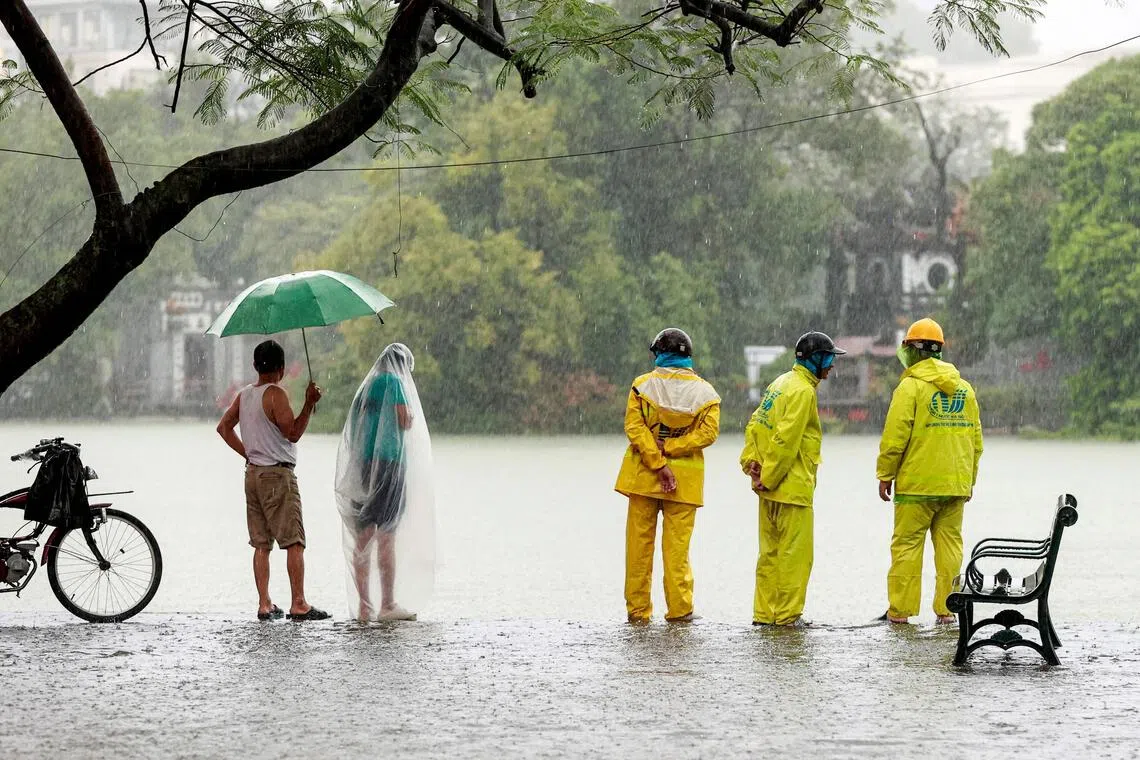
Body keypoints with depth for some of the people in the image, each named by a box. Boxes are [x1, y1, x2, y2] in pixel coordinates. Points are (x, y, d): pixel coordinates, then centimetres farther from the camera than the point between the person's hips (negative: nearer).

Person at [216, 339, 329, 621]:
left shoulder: (244, 395, 11)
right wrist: (309, 404, -15)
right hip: (278, 474, -8)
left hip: (253, 472, 8)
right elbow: (293, 433, -16)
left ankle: (264, 604, 6)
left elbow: (224, 427, 18)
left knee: (261, 543, 9)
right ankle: (299, 605, -10)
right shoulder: (276, 394, -13)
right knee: (294, 542, -6)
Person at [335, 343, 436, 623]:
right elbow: (406, 422, -10)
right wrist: (410, 414, 10)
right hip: (388, 461, -7)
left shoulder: (365, 387, 19)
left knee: (363, 537, 5)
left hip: (361, 465, 7)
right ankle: (388, 605, -9)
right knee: (387, 536, -7)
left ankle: (364, 605, 5)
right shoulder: (394, 381, -2)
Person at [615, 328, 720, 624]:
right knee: (677, 545, 4)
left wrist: (658, 464, -15)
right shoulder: (704, 391, 1)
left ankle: (638, 609, 7)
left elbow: (634, 427, -12)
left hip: (643, 476, 0)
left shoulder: (643, 385, -2)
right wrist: (668, 448, -11)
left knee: (639, 542, 6)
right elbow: (708, 432, -9)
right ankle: (679, 608, 2)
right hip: (685, 480, 0)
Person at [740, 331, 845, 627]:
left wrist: (751, 462, 5)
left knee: (771, 552, 13)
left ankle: (764, 612, 17)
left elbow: (755, 423, 15)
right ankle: (788, 614, -3)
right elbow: (786, 441, -20)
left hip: (770, 489, 10)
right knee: (795, 552, -4)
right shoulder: (802, 391, -15)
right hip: (792, 488, -10)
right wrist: (769, 478, -15)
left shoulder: (781, 383, 16)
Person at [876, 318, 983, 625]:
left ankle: (900, 609, 0)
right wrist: (970, 479, 23)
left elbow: (894, 436, -11)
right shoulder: (965, 389, 10)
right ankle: (946, 609, 6)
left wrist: (885, 475, -2)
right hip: (956, 485, 5)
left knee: (907, 543, 0)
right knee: (949, 544, 7)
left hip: (916, 484, -5)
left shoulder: (911, 386, -8)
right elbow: (976, 440, 15)